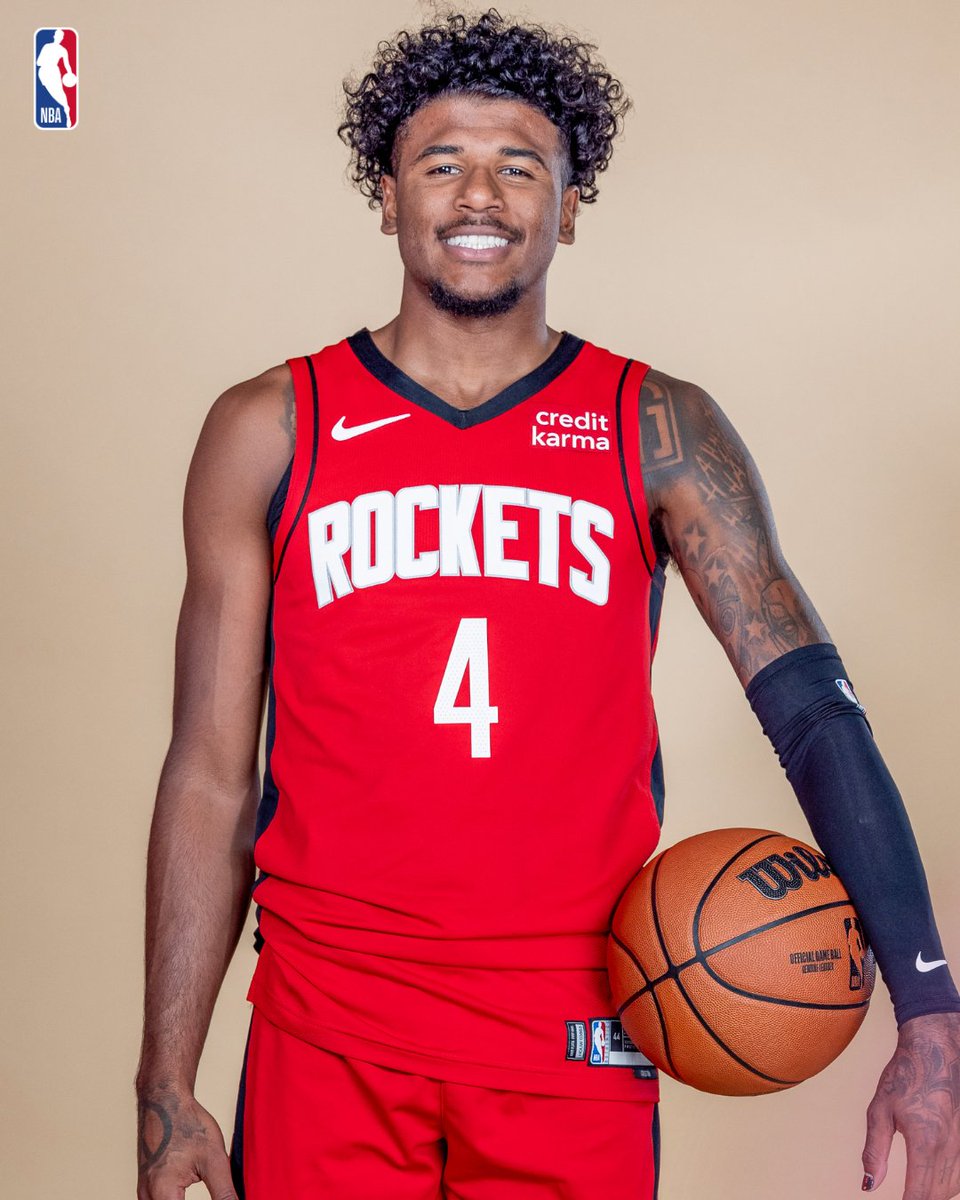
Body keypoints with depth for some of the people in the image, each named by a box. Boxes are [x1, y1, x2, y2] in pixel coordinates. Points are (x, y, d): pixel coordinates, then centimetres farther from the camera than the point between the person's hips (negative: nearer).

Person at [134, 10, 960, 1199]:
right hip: (328, 1030, 0)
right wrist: (165, 1088, 0)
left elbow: (816, 710, -6)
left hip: (581, 1039, 0)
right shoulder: (269, 433, 2)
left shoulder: (661, 433, 1)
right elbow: (211, 776, 2)